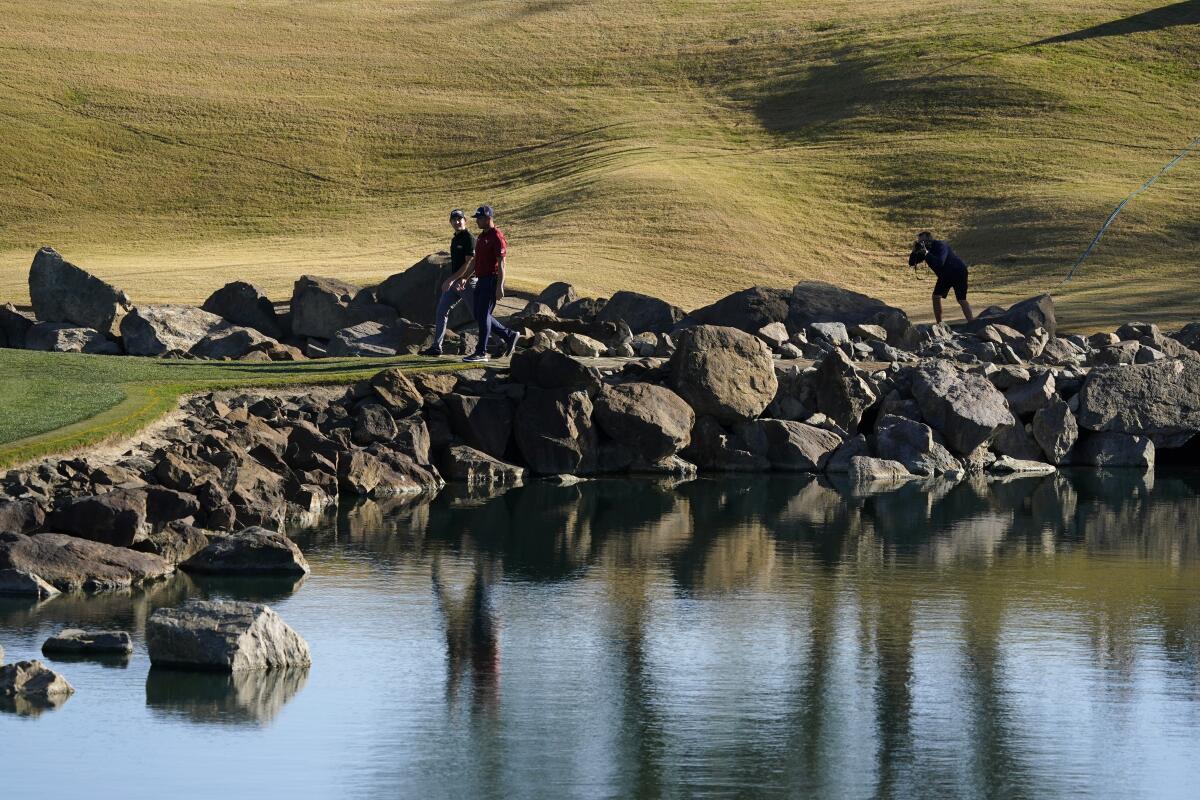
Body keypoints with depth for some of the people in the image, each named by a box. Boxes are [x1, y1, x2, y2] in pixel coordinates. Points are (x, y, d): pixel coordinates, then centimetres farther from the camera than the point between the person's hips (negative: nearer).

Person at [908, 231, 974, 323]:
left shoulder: (940, 246, -27)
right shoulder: (923, 248, -4)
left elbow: (940, 263, -42)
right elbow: (912, 263, -6)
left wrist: (926, 253, -44)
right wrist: (914, 251, -24)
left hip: (958, 272, -8)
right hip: (945, 274, 8)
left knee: (961, 300, -15)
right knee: (936, 297, -2)